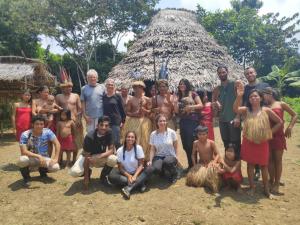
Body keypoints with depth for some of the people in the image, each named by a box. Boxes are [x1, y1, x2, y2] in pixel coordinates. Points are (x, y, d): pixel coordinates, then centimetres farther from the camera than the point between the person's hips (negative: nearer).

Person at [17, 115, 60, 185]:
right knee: (22, 160, -37)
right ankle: (26, 176, -1)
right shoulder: (25, 135, -17)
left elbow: (57, 144, -11)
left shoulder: (47, 132, -13)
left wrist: (55, 158, -20)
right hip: (31, 159, -1)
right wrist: (38, 156, -33)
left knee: (55, 167, -26)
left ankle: (43, 171, 13)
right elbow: (24, 152, -23)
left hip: (44, 158, 1)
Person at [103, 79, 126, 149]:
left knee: (116, 141, -3)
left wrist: (123, 121, -4)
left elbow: (122, 109, 1)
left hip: (116, 122, -3)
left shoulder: (117, 96, -1)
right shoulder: (103, 96, 6)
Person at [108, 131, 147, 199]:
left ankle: (128, 188, -41)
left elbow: (141, 165, -10)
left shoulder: (138, 148, -10)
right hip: (125, 174, 1)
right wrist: (128, 176, -21)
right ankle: (138, 183, -28)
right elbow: (120, 167, -5)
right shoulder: (120, 150, -7)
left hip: (137, 173, -1)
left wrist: (135, 176, -25)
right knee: (111, 176, -27)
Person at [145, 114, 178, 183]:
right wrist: (150, 160, -8)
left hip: (171, 156, -1)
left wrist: (176, 157, -7)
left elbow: (176, 146, 3)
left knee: (167, 161, -37)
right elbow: (152, 149, 3)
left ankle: (174, 174, -3)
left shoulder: (171, 132, -5)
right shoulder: (153, 134, -1)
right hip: (158, 156, 1)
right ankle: (164, 172, 7)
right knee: (156, 168, -32)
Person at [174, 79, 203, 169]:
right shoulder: (179, 97, 15)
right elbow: (177, 111, 10)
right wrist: (175, 102, -3)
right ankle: (190, 165, 22)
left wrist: (191, 107, -16)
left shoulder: (193, 94, 1)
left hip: (193, 121, -6)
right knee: (185, 144, 9)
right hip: (183, 122, 6)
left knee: (191, 143, -7)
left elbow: (201, 105, -4)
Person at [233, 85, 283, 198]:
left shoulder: (266, 110, -4)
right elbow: (235, 109, -27)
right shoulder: (246, 110, -4)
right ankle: (252, 187, 24)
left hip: (262, 142, 0)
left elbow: (279, 122, 4)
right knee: (250, 164, 9)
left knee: (264, 165, 10)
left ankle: (266, 189, 25)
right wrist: (239, 96, -40)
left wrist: (270, 132, -2)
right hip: (249, 142, 0)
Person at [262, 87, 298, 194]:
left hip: (278, 135, -2)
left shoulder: (281, 104, 2)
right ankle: (271, 182, 19)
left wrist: (289, 127, -9)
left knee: (278, 159, 4)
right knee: (270, 159, 6)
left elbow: (295, 115, 4)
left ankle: (277, 184, 13)